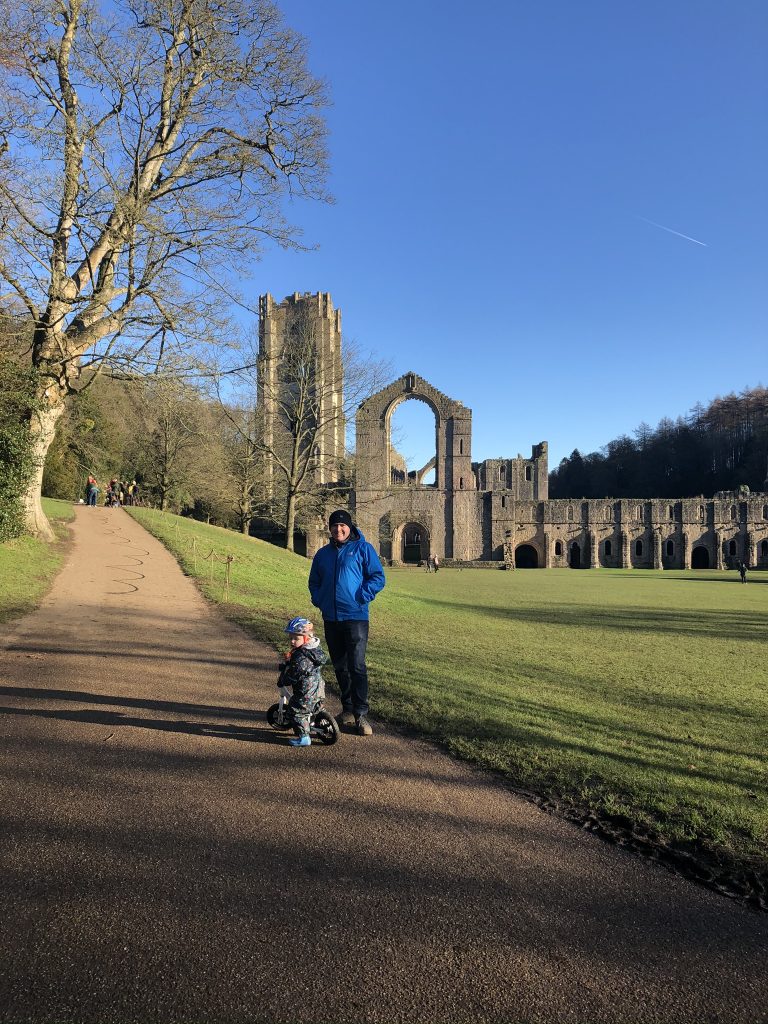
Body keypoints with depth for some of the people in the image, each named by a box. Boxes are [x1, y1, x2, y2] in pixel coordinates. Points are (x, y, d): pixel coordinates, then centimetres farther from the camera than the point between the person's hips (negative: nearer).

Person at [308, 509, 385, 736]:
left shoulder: (363, 548, 0)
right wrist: (318, 600, 7)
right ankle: (347, 709, 24)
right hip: (331, 619, 5)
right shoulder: (323, 553, 14)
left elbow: (378, 577, -3)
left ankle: (361, 715, -5)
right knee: (340, 666, 12)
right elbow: (314, 581, 24)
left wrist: (361, 597, -12)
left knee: (357, 666, -10)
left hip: (355, 617, -5)